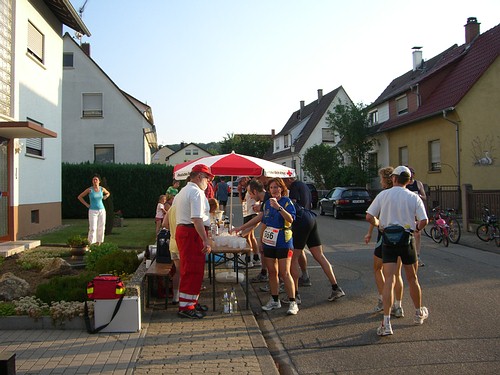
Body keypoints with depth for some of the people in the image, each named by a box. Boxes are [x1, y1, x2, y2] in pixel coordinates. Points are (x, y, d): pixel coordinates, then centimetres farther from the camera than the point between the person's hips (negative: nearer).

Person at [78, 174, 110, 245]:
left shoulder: (102, 189, 1)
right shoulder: (89, 189, -8)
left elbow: (108, 193, 24)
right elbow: (79, 197, 1)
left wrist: (105, 197, 5)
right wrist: (86, 204, -4)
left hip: (102, 211, 3)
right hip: (93, 211, -3)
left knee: (101, 228, 4)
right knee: (93, 228, -11)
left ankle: (99, 243, 16)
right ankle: (91, 244, -7)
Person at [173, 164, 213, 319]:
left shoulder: (183, 191, 18)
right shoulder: (196, 192, -14)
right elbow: (197, 219, -24)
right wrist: (206, 241, -24)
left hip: (181, 230, 10)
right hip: (193, 234, -10)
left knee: (190, 270, 18)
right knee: (193, 271, -4)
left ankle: (190, 301, 27)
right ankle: (186, 307, 1)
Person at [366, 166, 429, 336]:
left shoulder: (383, 195, 0)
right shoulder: (414, 197, 0)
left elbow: (369, 217, -4)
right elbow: (423, 221, -9)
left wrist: (379, 224, 15)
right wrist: (416, 228, 12)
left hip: (388, 240, 0)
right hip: (406, 239, 1)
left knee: (389, 281, -4)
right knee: (412, 279, 18)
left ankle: (386, 323, -11)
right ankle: (419, 313, 37)